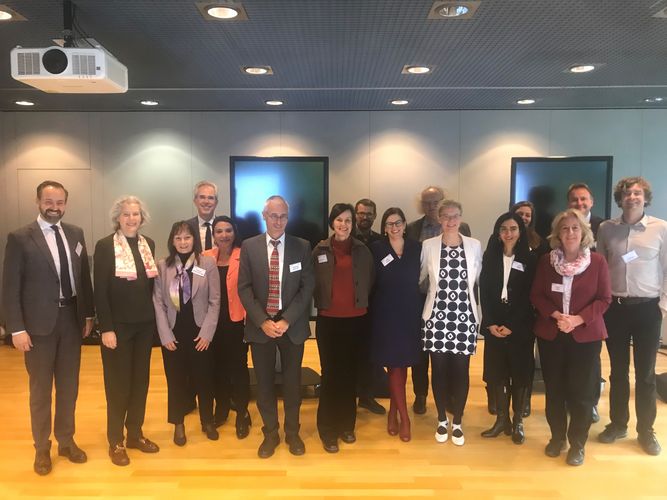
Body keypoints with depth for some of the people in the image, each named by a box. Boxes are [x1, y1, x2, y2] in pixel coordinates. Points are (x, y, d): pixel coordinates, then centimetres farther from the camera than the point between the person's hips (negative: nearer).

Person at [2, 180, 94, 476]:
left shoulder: (75, 234, 5)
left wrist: (88, 314, 8)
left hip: (72, 319, 4)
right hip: (39, 323, -4)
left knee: (69, 385, 15)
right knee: (40, 389, 10)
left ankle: (66, 441, 32)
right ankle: (42, 448, 28)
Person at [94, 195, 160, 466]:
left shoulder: (149, 244, 6)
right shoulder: (105, 246, -8)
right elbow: (100, 291, -11)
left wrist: (155, 318, 7)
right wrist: (106, 328, -15)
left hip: (145, 324, 5)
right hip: (118, 325, -5)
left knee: (140, 380, 13)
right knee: (118, 383, 6)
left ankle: (135, 434, 28)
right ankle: (115, 441, 21)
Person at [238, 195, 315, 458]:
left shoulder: (302, 246, 0)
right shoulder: (249, 246, 1)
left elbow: (307, 287, -4)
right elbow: (244, 288, -2)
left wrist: (286, 320, -13)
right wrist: (262, 321, -12)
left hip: (292, 325, 0)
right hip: (260, 325, 0)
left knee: (292, 380, 11)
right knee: (264, 382, 9)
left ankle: (292, 432, 29)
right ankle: (270, 433, 27)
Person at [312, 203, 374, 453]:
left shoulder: (362, 250, 3)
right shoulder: (320, 250, -1)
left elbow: (370, 281, 10)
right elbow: (312, 282, 3)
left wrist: (361, 302, 4)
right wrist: (321, 302, 1)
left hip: (356, 320, 2)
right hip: (328, 320, -2)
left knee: (350, 372, 11)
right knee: (330, 374, 3)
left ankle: (346, 424, 26)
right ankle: (328, 430, 14)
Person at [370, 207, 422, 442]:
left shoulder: (416, 248, 3)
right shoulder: (376, 249, -3)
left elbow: (422, 280, 5)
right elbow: (371, 283, -3)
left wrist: (422, 310, -1)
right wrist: (374, 309, -8)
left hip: (410, 313, 3)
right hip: (386, 313, -2)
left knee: (402, 364, 10)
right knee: (395, 365, 0)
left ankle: (393, 412, 26)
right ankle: (404, 418, 10)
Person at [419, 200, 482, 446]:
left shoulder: (474, 246, 1)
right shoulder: (428, 245, -1)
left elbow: (478, 280, 10)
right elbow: (419, 277, 11)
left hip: (464, 316, 0)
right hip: (436, 315, 0)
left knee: (461, 371, 6)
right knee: (439, 370, 8)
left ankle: (457, 423, 24)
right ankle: (442, 420, 27)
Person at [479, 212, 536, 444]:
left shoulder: (529, 259, -2)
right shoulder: (489, 257, 5)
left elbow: (529, 297, -6)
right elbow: (483, 292, 1)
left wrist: (511, 326, -13)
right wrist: (490, 323, -9)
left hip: (520, 326, -2)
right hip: (493, 325, 2)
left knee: (520, 372, 5)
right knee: (497, 371, 6)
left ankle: (518, 421, 18)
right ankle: (502, 419, 19)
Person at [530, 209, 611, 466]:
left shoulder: (598, 262, -4)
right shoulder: (546, 261, 1)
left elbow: (604, 299, -5)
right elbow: (536, 295, 2)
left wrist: (578, 319, -17)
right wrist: (556, 315, -15)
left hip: (586, 335, -2)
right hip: (550, 334, 2)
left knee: (581, 391, 2)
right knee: (554, 389, 10)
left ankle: (577, 444, 20)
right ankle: (557, 437, 28)